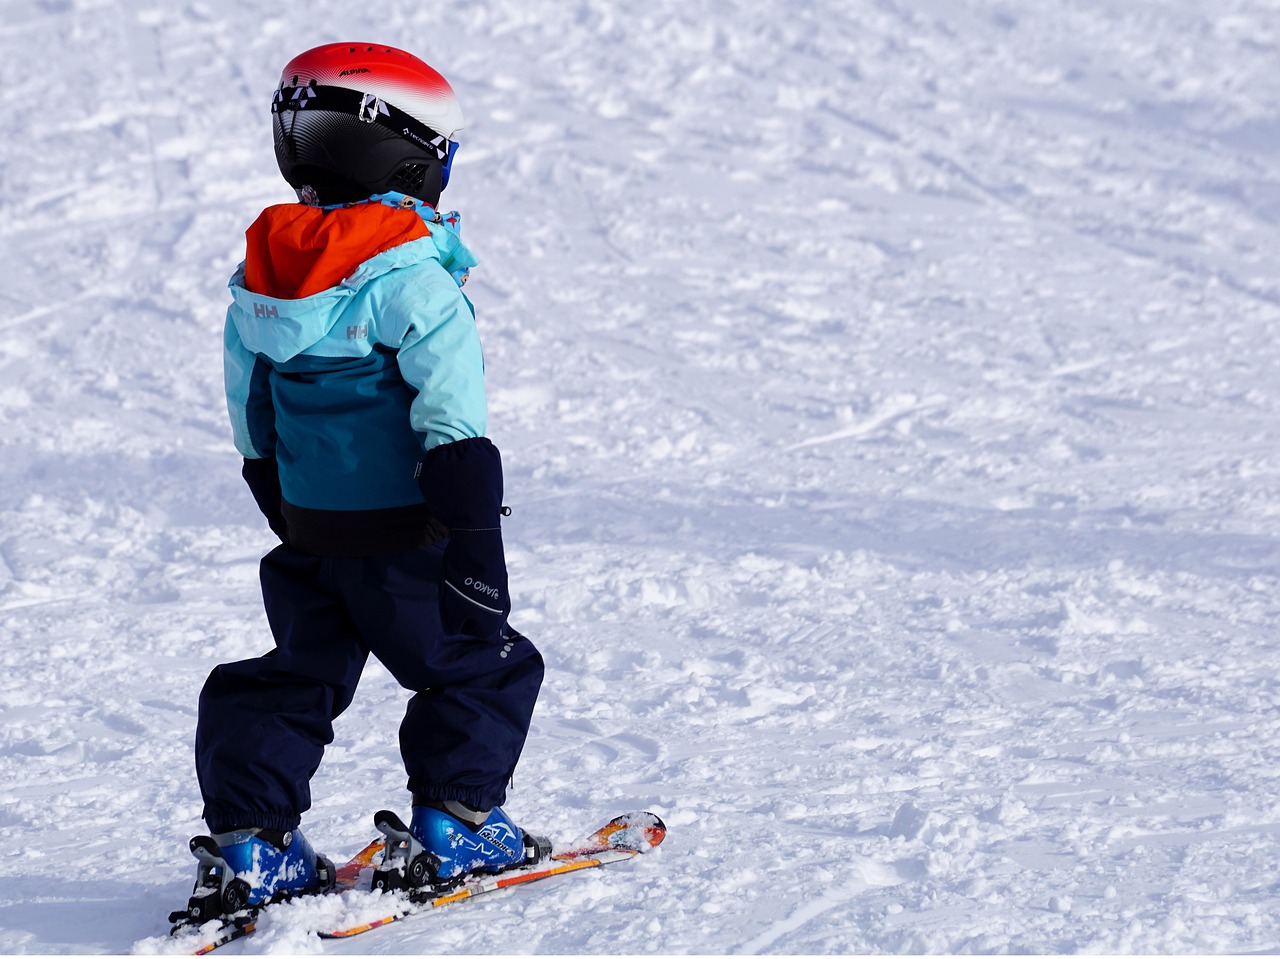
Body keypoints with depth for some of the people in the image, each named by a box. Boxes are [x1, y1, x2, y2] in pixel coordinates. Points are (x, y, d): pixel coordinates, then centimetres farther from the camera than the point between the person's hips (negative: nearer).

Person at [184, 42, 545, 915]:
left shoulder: (259, 279, 4)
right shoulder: (417, 284, -18)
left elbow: (254, 428, 14)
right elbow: (454, 437, -21)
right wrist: (475, 557, -19)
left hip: (307, 538, 7)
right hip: (403, 539, -6)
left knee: (297, 678, 17)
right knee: (483, 668, 11)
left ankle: (251, 841, 10)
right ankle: (454, 823, 10)